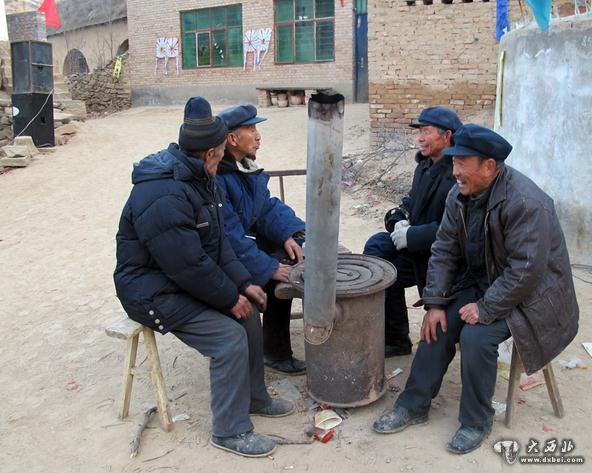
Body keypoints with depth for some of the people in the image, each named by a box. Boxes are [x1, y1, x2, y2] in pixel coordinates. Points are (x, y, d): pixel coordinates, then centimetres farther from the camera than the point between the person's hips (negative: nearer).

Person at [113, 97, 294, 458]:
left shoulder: (198, 178, 2)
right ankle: (230, 431, -2)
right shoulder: (164, 198, -30)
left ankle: (254, 396, 23)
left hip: (188, 279, 9)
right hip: (154, 291, -9)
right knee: (230, 337, -19)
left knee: (249, 315, 4)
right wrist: (230, 298, -16)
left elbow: (218, 242, 6)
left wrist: (242, 284, -3)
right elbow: (188, 265, -29)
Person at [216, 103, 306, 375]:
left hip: (248, 236, 9)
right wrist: (269, 268, -27)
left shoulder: (244, 165, 3)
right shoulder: (215, 177, -26)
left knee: (296, 249, -1)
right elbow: (229, 236, -29)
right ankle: (276, 353, -5)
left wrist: (287, 235, -11)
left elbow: (267, 206, 6)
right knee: (280, 275, -23)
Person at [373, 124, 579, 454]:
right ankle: (414, 407, 7)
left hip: (529, 293, -7)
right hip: (483, 281, 7)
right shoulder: (461, 194, -4)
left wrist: (485, 309, -25)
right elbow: (445, 251, -1)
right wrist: (435, 304, -7)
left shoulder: (524, 201, -28)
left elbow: (526, 270, -29)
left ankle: (477, 422, -2)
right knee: (440, 323, -8)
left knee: (476, 335, -25)